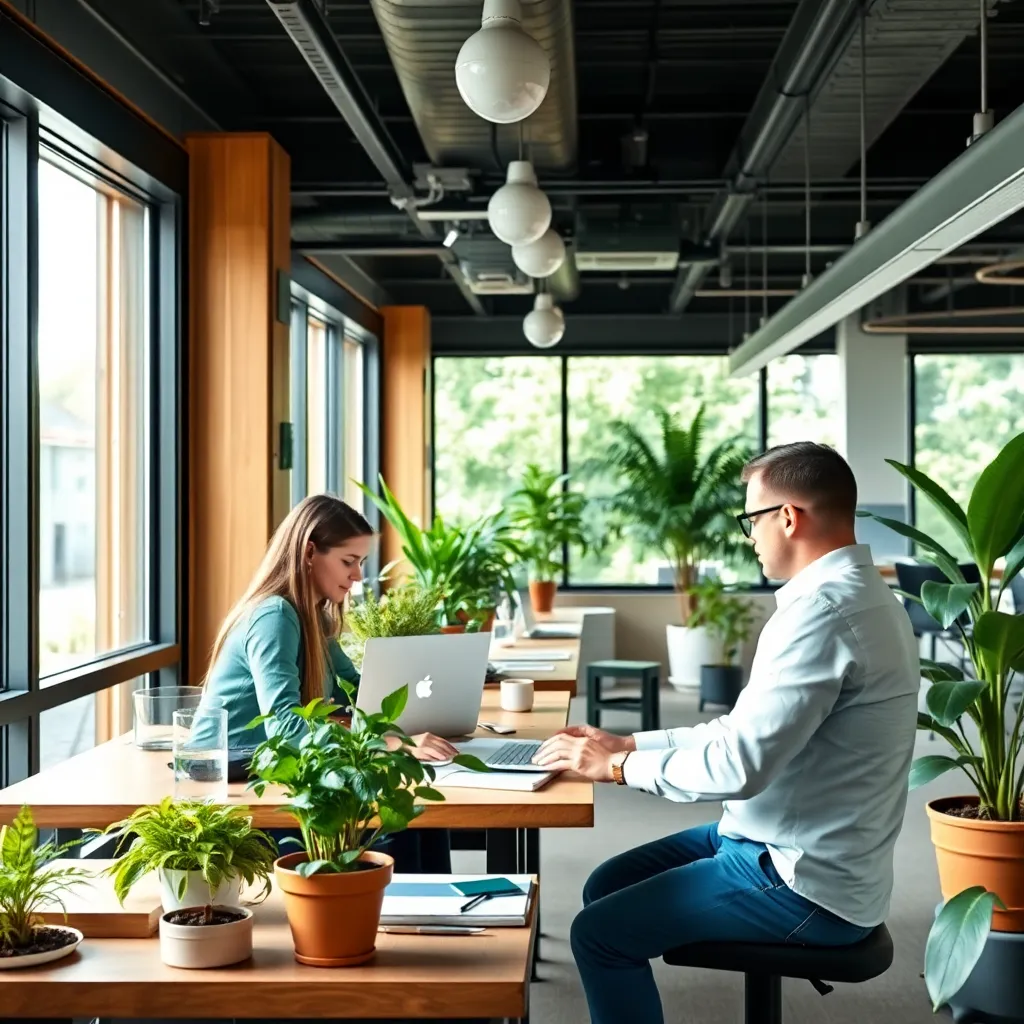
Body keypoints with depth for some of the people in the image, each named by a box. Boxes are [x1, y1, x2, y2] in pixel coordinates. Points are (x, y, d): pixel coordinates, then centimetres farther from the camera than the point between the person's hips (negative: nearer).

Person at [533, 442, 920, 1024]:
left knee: (599, 932, -8)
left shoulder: (824, 610, -25)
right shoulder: (858, 594, 8)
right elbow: (751, 728, 14)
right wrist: (628, 744, 9)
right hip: (802, 850, 10)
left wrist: (617, 767, -13)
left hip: (807, 887, -10)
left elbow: (739, 764, -27)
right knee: (607, 887, 14)